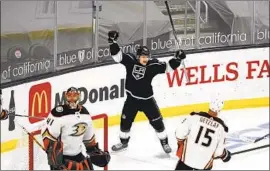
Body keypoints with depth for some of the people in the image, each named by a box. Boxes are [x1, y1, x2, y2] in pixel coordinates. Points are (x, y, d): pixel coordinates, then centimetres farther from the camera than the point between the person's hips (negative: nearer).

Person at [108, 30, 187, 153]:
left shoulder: (153, 65, -14)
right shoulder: (130, 60, -12)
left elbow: (168, 67, -10)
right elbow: (117, 55, -15)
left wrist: (177, 58, -24)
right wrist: (113, 41, -26)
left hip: (147, 99, -1)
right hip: (132, 98, 1)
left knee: (157, 121, 2)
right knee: (125, 121, 9)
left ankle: (164, 142, 20)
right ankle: (124, 142, 31)